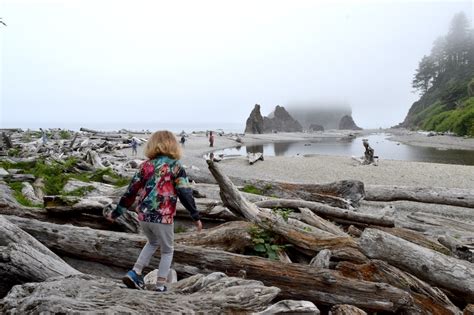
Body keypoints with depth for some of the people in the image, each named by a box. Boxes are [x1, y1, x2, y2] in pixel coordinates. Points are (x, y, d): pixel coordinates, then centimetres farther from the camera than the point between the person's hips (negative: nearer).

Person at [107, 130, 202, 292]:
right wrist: (196, 217, -2)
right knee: (167, 251, 18)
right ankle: (160, 286, 20)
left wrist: (116, 212, 15)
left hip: (143, 216, 4)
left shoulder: (146, 165, 5)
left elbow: (131, 191, 6)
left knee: (153, 242, 30)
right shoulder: (175, 166, -5)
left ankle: (134, 273, 22)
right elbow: (186, 193, -8)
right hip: (163, 217, -4)